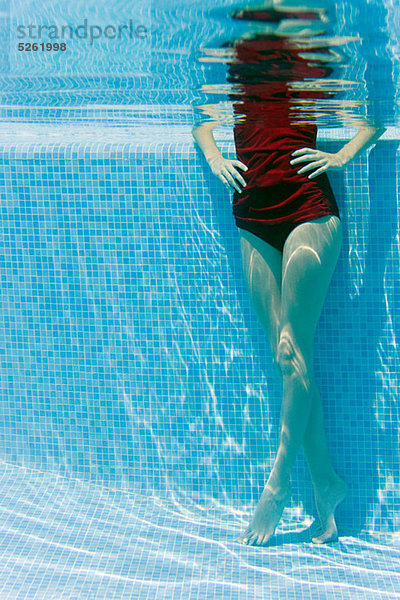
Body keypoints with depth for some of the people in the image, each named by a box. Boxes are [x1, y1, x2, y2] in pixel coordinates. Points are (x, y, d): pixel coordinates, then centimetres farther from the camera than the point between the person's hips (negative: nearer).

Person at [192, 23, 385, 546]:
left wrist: (341, 157, -7)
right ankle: (326, 481, 12)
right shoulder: (233, 59, 12)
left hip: (309, 213, -4)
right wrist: (215, 159, 5)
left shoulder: (312, 59, 4)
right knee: (287, 357, 3)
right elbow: (203, 120, 24)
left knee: (294, 353, -5)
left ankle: (278, 483, 7)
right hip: (254, 223, 4)